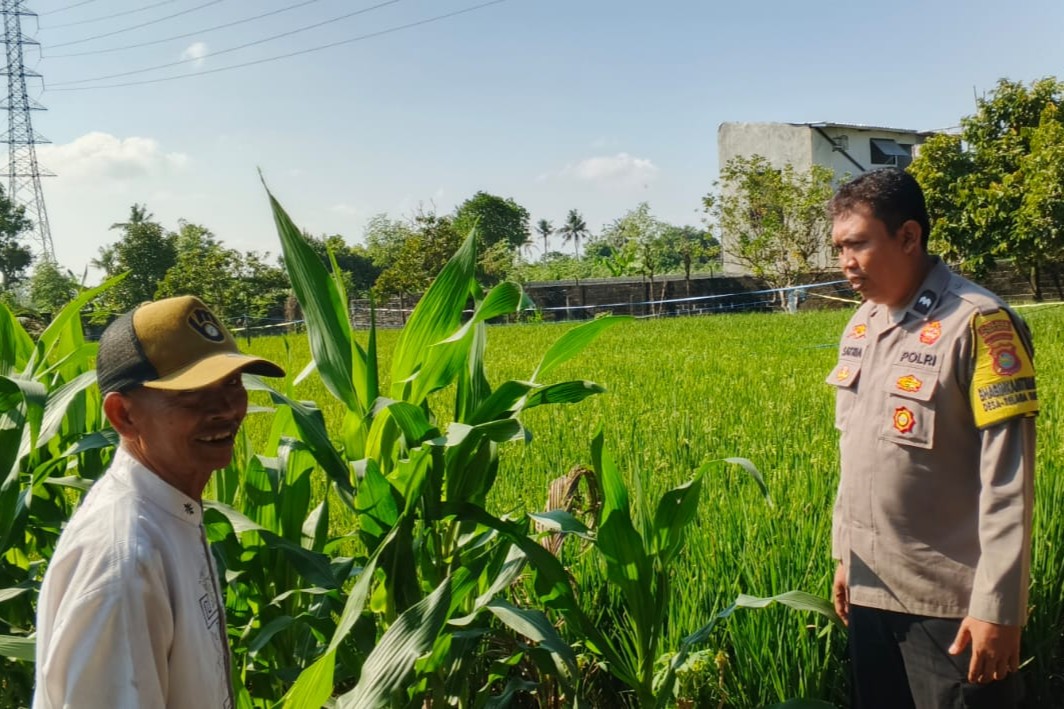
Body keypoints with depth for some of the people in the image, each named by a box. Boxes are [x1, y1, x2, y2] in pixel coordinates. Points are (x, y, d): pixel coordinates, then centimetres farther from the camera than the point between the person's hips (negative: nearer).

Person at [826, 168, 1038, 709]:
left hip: (951, 601, -7)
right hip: (871, 588, 7)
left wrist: (998, 605, -18)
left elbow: (1008, 478, -18)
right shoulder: (860, 327, 6)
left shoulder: (978, 324, -16)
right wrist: (843, 553, 15)